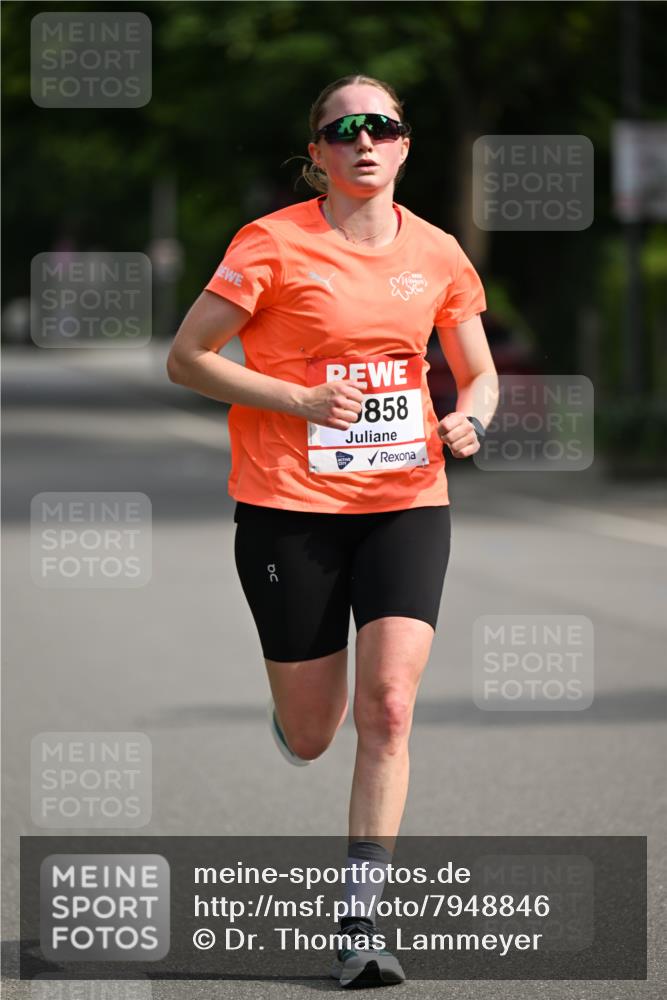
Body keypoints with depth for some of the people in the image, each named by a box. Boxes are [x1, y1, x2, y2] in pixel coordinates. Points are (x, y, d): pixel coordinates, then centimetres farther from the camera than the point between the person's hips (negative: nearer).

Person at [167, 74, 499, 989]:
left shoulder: (437, 254, 6)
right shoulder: (274, 244, -6)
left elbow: (480, 375, 17)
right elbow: (186, 358, -5)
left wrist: (469, 420, -7)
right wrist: (303, 401, -16)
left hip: (406, 501, 2)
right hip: (288, 504, -2)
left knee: (388, 705, -15)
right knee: (311, 737, 5)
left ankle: (362, 922, -9)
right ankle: (292, 707, 45)